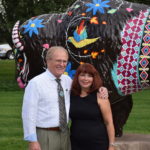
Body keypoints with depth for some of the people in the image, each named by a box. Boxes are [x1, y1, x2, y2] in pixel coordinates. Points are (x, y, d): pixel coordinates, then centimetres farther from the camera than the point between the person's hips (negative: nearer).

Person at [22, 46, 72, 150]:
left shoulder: (68, 80, 7)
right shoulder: (36, 83, -11)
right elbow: (29, 113, -13)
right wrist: (32, 141, -16)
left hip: (65, 134, 6)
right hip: (45, 135, -6)